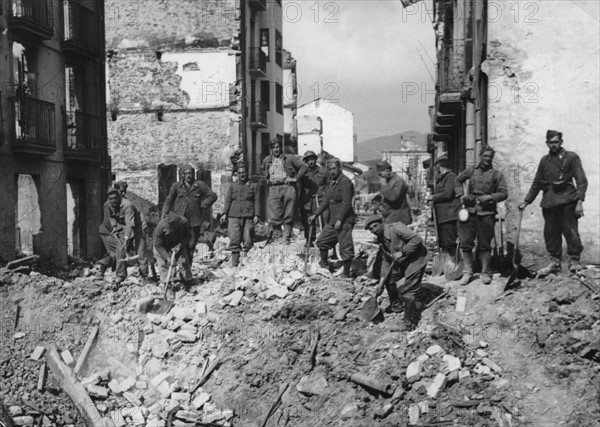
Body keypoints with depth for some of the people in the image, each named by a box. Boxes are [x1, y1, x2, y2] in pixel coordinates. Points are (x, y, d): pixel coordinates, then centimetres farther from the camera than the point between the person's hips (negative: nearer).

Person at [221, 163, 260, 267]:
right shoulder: (232, 186, 16)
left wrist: (256, 215, -5)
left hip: (248, 217, -1)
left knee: (248, 241, -1)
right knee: (234, 241, -5)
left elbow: (257, 201, 6)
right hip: (234, 216, 1)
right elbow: (228, 200, 11)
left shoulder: (253, 186, 11)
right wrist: (225, 213, -1)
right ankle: (234, 264, -2)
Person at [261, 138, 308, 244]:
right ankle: (277, 236, 5)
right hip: (273, 189, 2)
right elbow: (263, 171, 35)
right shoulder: (267, 161, 16)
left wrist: (296, 178, -2)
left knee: (288, 216, -2)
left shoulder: (289, 158, 7)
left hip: (288, 187, -2)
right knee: (274, 216, -9)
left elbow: (304, 166, 5)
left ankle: (287, 238, 6)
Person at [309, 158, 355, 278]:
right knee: (322, 241, 14)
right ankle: (324, 264, 32)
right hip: (333, 220, 9)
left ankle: (346, 273, 4)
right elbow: (326, 200, 18)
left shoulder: (345, 182, -12)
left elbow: (346, 203, -18)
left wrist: (339, 220, -22)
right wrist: (316, 214, 11)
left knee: (345, 248, -5)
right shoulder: (331, 182, 15)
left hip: (344, 220, -9)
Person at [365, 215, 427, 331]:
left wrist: (402, 252, -26)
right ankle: (396, 305, 36)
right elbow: (385, 260, 8)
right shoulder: (381, 239, 4)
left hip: (416, 260, -9)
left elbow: (417, 239, -29)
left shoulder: (395, 228, -24)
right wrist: (381, 282, 2)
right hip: (401, 262, 9)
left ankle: (411, 322, 4)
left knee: (408, 293, -13)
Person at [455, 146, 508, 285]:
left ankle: (486, 273, 16)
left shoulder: (497, 174, 5)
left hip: (486, 213, -2)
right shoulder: (471, 170, 9)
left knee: (485, 245, 4)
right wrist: (461, 195, 7)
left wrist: (490, 197, -13)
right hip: (470, 210, 2)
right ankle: (467, 272, 14)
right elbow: (458, 180, 21)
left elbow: (504, 193, 2)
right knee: (466, 243, 2)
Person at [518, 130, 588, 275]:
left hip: (567, 200, -5)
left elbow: (581, 180, -5)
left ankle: (574, 261, 2)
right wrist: (526, 201, 20)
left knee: (570, 230, -8)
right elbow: (537, 183, 23)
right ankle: (555, 262, 13)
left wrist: (579, 201, -15)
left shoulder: (571, 157, 2)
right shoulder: (545, 160, 17)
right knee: (551, 232, 4)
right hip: (549, 202, 5)